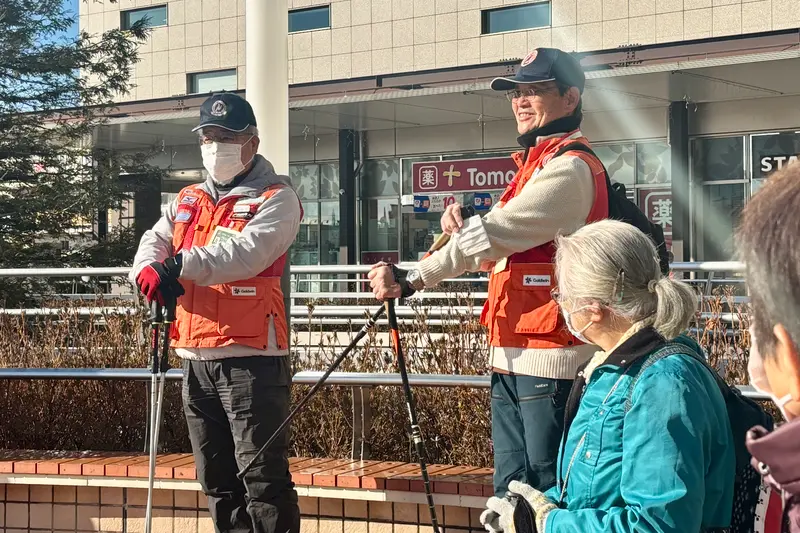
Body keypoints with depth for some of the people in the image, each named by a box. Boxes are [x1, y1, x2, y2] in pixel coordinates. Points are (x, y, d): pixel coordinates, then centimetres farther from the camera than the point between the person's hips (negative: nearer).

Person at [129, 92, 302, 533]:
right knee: (217, 480, 14)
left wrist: (183, 264, -30)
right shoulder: (187, 201, 19)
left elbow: (248, 252, -19)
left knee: (263, 478, -8)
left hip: (251, 358, -7)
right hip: (196, 358, 7)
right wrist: (149, 269, -16)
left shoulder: (276, 198, -3)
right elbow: (154, 241, 8)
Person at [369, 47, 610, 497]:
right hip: (511, 358, 10)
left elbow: (493, 236, -19)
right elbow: (497, 252, 19)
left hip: (549, 360, -10)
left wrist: (412, 279, -17)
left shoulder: (570, 168, -13)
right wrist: (461, 224, -2)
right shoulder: (537, 164, 20)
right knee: (511, 492, 13)